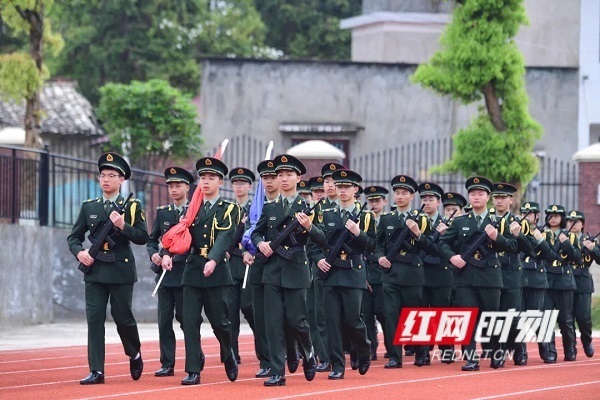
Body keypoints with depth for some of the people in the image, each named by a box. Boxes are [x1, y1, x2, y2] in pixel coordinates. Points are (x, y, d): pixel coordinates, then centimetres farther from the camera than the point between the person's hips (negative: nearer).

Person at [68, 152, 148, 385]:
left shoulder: (132, 207, 2)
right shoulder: (89, 207, 11)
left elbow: (142, 237, -4)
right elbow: (74, 237, 14)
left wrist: (123, 226, -20)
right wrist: (79, 252, -7)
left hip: (121, 270, -3)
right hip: (95, 270, 3)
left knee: (122, 317, 1)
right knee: (94, 318, -4)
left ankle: (135, 356, 29)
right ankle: (96, 371, -4)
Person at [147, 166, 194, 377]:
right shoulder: (162, 212, 12)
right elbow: (152, 239, 15)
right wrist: (153, 254, -4)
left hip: (185, 272, -4)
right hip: (165, 272, 4)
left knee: (185, 317, -1)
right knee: (164, 319, 1)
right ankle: (167, 364, 3)